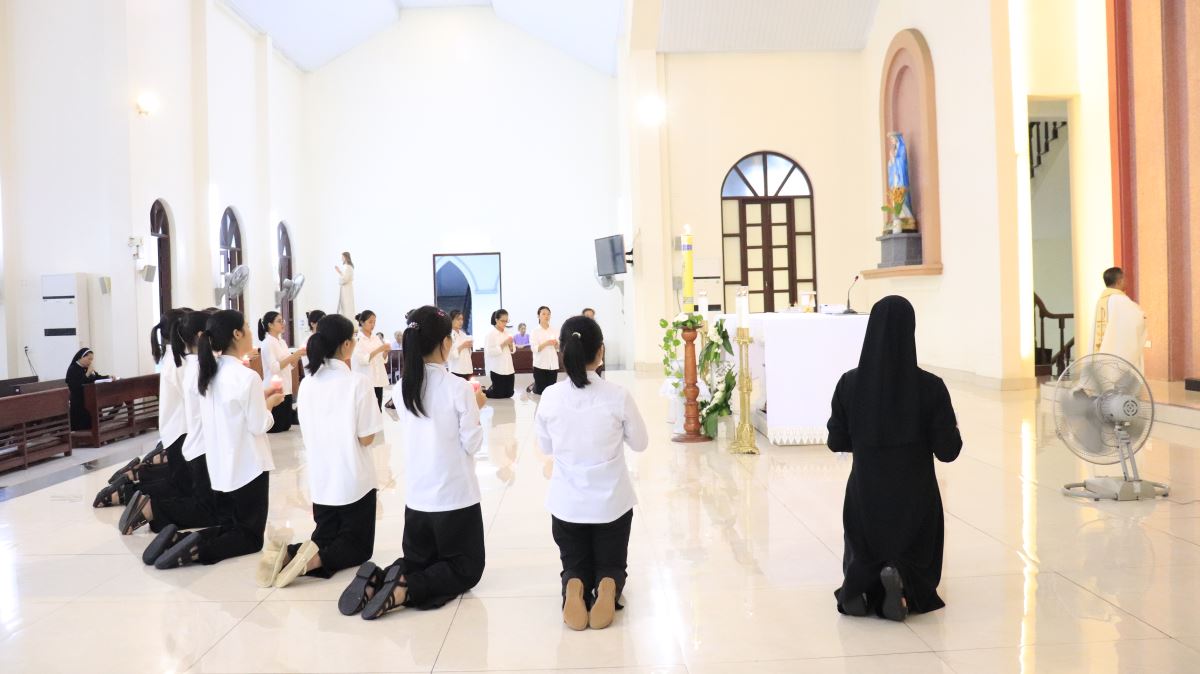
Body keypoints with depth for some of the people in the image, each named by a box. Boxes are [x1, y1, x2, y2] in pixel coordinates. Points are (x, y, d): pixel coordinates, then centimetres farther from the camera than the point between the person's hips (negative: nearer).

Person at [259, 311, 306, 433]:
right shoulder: (267, 343, -11)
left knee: (286, 425, 11)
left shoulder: (282, 342, 13)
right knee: (275, 428, -3)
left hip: (286, 389, 8)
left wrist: (298, 355, -2)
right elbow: (274, 367, -21)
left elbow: (290, 365, 15)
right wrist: (294, 355, -23)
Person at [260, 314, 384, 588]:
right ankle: (315, 560, -20)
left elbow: (306, 436, 8)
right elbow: (366, 438, -12)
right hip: (354, 479, -5)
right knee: (358, 545, 9)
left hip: (320, 478, 5)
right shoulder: (357, 382, -16)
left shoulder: (307, 383, 1)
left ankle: (287, 554, -9)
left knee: (325, 536, 21)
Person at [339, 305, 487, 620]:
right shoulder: (459, 388, -16)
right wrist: (475, 408, 4)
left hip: (417, 496, 5)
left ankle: (376, 581, -7)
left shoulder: (403, 388, 0)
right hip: (456, 495, -5)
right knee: (466, 568, 11)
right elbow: (472, 443, -11)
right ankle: (405, 590, -15)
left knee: (418, 561, 24)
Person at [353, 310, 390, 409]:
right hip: (365, 380, -6)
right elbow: (361, 360, -17)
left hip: (378, 378, 6)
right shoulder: (357, 339, -6)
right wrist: (378, 350, -22)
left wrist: (386, 351, -7)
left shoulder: (377, 338, 11)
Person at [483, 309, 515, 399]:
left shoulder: (507, 333, 12)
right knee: (498, 394, -3)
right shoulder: (491, 334, -9)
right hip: (497, 369, -7)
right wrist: (504, 344, -19)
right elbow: (490, 352, -18)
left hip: (508, 368, 7)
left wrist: (510, 345, -4)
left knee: (509, 393, 9)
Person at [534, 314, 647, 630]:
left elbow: (546, 447, 4)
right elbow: (640, 443, 0)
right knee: (612, 565, 18)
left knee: (575, 566, 19)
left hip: (567, 503, 1)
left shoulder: (550, 397, -12)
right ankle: (608, 587, -16)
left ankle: (574, 589, -15)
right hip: (612, 501, -1)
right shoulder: (618, 396, -15)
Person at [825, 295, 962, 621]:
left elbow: (836, 442, 0)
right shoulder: (931, 387, -15)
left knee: (862, 560, 26)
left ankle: (860, 582, -10)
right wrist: (953, 431, 12)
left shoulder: (849, 383, -10)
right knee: (918, 566, 21)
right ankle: (901, 582, -15)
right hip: (915, 496, -1)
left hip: (864, 495, 2)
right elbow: (948, 451, -10)